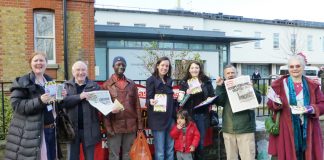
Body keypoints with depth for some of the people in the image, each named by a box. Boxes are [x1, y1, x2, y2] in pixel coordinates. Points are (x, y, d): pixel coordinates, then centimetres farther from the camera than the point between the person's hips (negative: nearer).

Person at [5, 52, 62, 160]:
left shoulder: (50, 81, 15)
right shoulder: (23, 82, -6)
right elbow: (16, 104, -15)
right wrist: (39, 101, -25)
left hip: (50, 129, 6)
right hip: (31, 132, -6)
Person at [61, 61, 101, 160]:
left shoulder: (94, 86, 4)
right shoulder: (66, 86, 4)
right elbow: (63, 101, -11)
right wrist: (79, 97, -22)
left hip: (89, 129, 0)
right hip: (72, 128, 0)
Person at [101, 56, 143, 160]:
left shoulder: (131, 84, 10)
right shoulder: (107, 85, 2)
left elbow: (137, 105, 9)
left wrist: (139, 125, 4)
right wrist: (108, 126, -9)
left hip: (131, 125, 3)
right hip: (115, 125, -2)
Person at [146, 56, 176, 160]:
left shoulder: (169, 80, 12)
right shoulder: (151, 80, -6)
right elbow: (148, 99, -12)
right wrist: (151, 102, -32)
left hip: (170, 118, 6)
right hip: (158, 119, -6)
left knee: (170, 149, 11)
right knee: (160, 151, -2)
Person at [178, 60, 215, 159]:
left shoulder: (207, 81, 5)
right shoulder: (184, 82, 4)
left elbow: (212, 96, 8)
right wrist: (187, 93, -16)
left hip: (202, 114, 1)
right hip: (189, 114, -1)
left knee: (200, 140, 7)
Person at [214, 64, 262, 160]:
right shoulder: (223, 88, 11)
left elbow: (258, 99, -3)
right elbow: (219, 102, -5)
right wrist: (219, 87, -12)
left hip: (245, 127, -2)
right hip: (228, 129, 3)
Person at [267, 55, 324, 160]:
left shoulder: (312, 85, 9)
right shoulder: (279, 84, 4)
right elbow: (270, 104, 3)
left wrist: (313, 109, -13)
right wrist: (276, 103, -20)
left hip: (308, 129, 2)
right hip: (285, 129, -2)